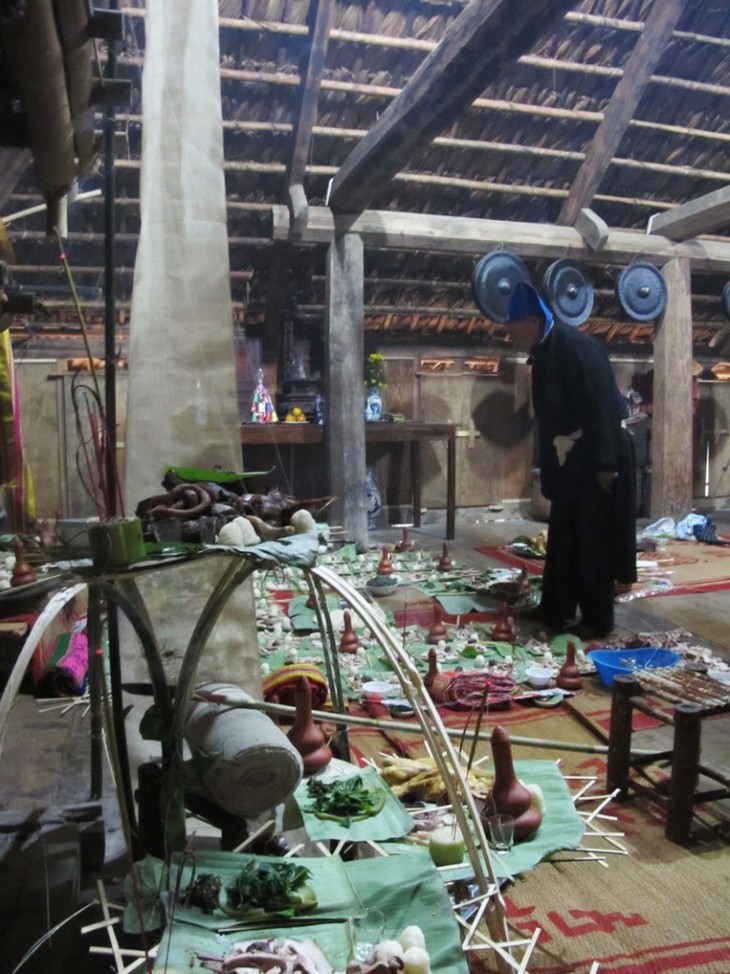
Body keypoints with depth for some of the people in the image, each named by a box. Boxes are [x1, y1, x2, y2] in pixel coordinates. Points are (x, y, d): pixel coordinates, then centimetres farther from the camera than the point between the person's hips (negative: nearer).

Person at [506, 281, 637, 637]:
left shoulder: (575, 345, -17)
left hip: (596, 460, -9)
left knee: (593, 541, -1)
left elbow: (602, 405, -22)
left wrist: (604, 463, -24)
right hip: (569, 460, 9)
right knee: (562, 538, 14)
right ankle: (555, 610, 24)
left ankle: (598, 619, 10)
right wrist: (548, 468, 17)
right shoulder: (544, 354, 11)